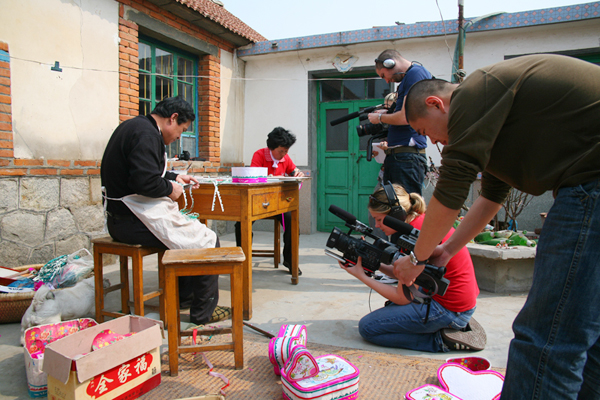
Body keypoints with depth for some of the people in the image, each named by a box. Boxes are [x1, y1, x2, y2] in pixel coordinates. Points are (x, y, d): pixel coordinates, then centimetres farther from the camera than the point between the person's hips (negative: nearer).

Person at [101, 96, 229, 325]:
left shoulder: (135, 126, 16)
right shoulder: (146, 134, -19)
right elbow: (145, 181, -31)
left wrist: (175, 177, 17)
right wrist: (170, 189, -13)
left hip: (120, 217, 12)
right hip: (133, 221, -12)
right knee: (208, 240, -6)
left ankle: (184, 298, 33)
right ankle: (203, 311, 6)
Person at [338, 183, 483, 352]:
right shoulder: (422, 219, 4)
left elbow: (402, 298, -16)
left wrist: (362, 276, -9)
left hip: (449, 308, -10)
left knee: (367, 327, -5)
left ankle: (441, 340, -5)